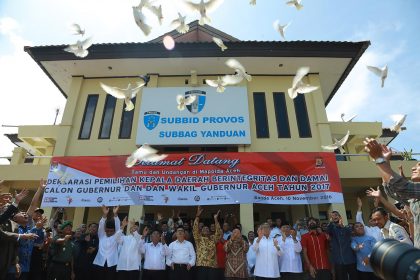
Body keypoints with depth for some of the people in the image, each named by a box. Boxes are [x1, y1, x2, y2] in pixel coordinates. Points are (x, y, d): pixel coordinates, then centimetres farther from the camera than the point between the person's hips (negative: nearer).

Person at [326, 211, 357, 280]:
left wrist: (342, 226, -36)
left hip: (351, 260, 1)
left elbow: (350, 231, -16)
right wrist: (331, 222, -38)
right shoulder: (332, 229, 6)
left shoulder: (347, 228, 8)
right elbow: (328, 230, -18)